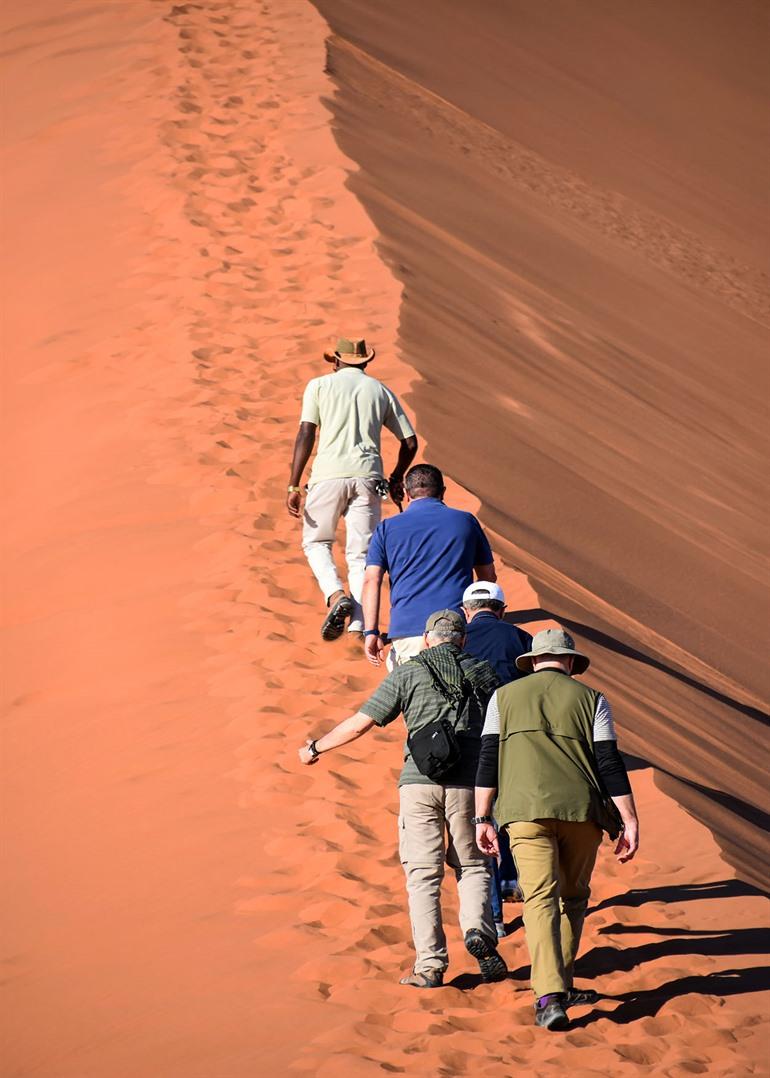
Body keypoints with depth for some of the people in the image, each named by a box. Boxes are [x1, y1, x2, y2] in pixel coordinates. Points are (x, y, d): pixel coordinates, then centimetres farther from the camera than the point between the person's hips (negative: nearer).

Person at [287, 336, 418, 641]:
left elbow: (305, 435, -2)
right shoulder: (381, 391, 16)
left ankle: (336, 595, -8)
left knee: (316, 541, 17)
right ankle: (359, 625, -6)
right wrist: (396, 479, 31)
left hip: (328, 475, -2)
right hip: (367, 477, 2)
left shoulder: (320, 385, 9)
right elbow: (410, 442, 14)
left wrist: (293, 486, -4)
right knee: (361, 553, 7)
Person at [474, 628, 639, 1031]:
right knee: (573, 897, 17)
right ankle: (559, 987, 22)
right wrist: (629, 821, 3)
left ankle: (550, 996, -24)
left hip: (525, 809, 0)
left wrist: (483, 818, 7)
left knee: (540, 899, -8)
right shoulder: (591, 699, 11)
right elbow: (610, 763, 3)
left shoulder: (505, 696, 14)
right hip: (581, 809, 0)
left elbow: (488, 759, 7)